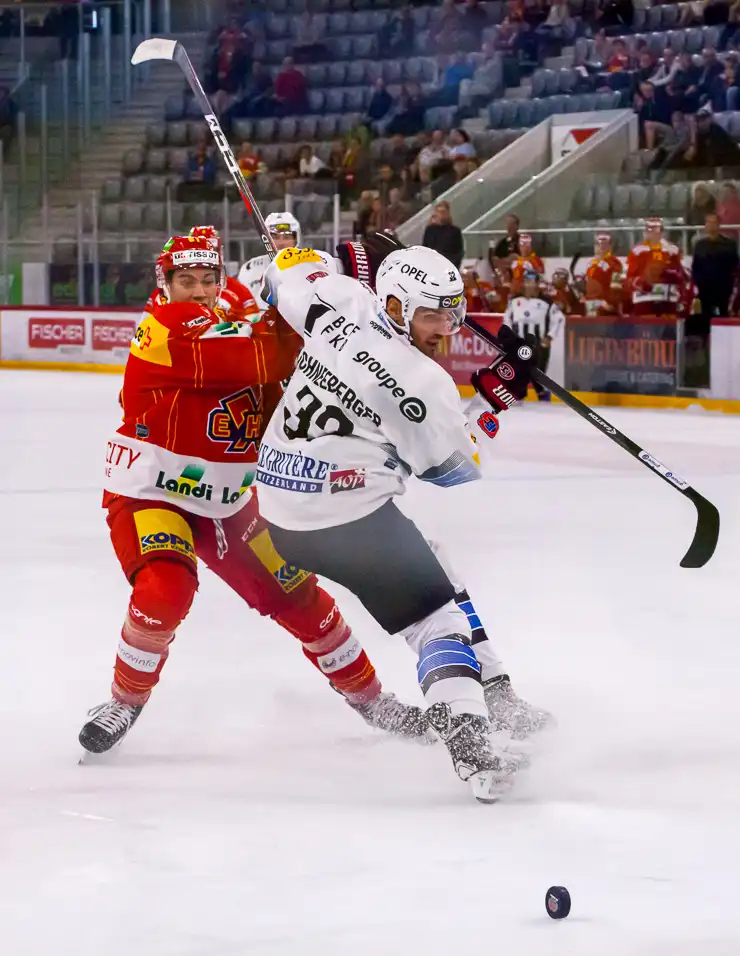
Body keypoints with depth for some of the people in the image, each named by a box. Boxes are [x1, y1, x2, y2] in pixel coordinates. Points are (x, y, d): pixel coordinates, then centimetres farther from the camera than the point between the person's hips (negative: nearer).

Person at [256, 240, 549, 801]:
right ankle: (471, 748, -26)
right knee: (438, 619, -9)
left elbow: (286, 278, 22)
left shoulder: (342, 305, 2)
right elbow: (455, 470, -6)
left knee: (428, 571, 25)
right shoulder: (419, 381, -17)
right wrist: (497, 399, 0)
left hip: (281, 505, 9)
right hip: (346, 518, -9)